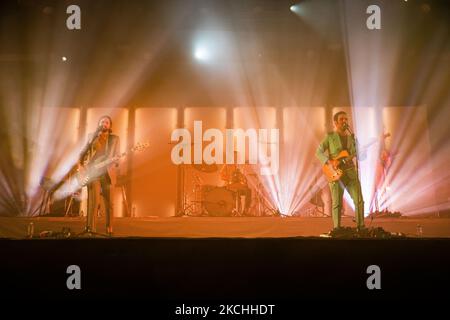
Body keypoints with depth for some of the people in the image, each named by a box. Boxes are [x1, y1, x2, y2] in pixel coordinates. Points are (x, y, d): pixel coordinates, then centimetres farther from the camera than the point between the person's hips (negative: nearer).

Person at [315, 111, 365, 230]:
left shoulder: (351, 137, 15)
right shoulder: (330, 136, 2)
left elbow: (357, 154, 13)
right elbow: (318, 152, -2)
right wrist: (329, 162, -16)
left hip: (350, 172, 4)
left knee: (359, 200, -3)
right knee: (337, 203, -3)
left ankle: (361, 227, 6)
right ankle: (337, 229, 5)